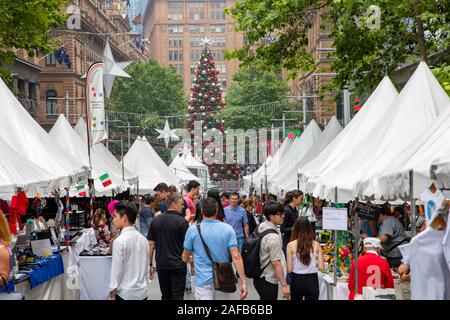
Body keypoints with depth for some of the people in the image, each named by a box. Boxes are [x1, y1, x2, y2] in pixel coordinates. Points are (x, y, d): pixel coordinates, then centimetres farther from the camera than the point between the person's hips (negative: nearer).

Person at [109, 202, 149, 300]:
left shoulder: (119, 241, -15)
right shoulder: (143, 239, 5)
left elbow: (116, 271, -13)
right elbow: (146, 267, 10)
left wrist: (112, 294, -6)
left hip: (125, 294, -6)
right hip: (142, 292, 6)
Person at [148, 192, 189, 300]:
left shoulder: (156, 220, 3)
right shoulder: (182, 221, -11)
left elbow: (151, 244, 4)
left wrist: (150, 264, 10)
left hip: (161, 264, 5)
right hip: (178, 265, -5)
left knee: (165, 296, 15)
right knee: (177, 296, 1)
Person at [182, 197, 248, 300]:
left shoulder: (193, 229, -6)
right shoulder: (228, 229, -4)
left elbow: (185, 258, 6)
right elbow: (236, 256, -11)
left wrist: (190, 258, 30)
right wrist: (243, 282, -9)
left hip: (203, 280, -2)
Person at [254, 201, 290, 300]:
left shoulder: (260, 226, 1)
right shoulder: (273, 237, -26)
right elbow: (276, 263, -25)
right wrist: (284, 285, -21)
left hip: (259, 277, 9)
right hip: (268, 281, -9)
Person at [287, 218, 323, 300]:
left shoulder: (291, 245, -8)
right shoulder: (316, 245, -3)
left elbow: (289, 269, -8)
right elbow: (321, 267, -3)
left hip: (297, 280, 0)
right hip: (312, 281, 0)